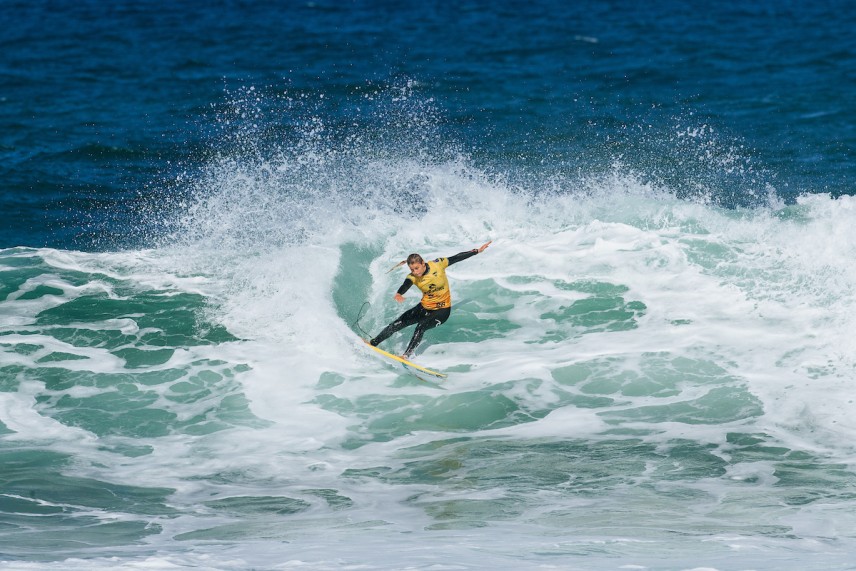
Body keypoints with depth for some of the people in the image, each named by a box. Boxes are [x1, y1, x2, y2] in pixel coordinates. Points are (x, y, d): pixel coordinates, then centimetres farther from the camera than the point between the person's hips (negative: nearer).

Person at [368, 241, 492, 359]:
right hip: (425, 308, 3)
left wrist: (478, 250, -1)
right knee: (397, 324, -1)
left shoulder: (437, 265, -19)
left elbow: (457, 258, -6)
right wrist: (398, 294, -62)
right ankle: (372, 343, 12)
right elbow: (405, 286, -38)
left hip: (442, 310, -3)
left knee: (421, 326, -27)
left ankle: (407, 355, -25)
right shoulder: (413, 277, -16)